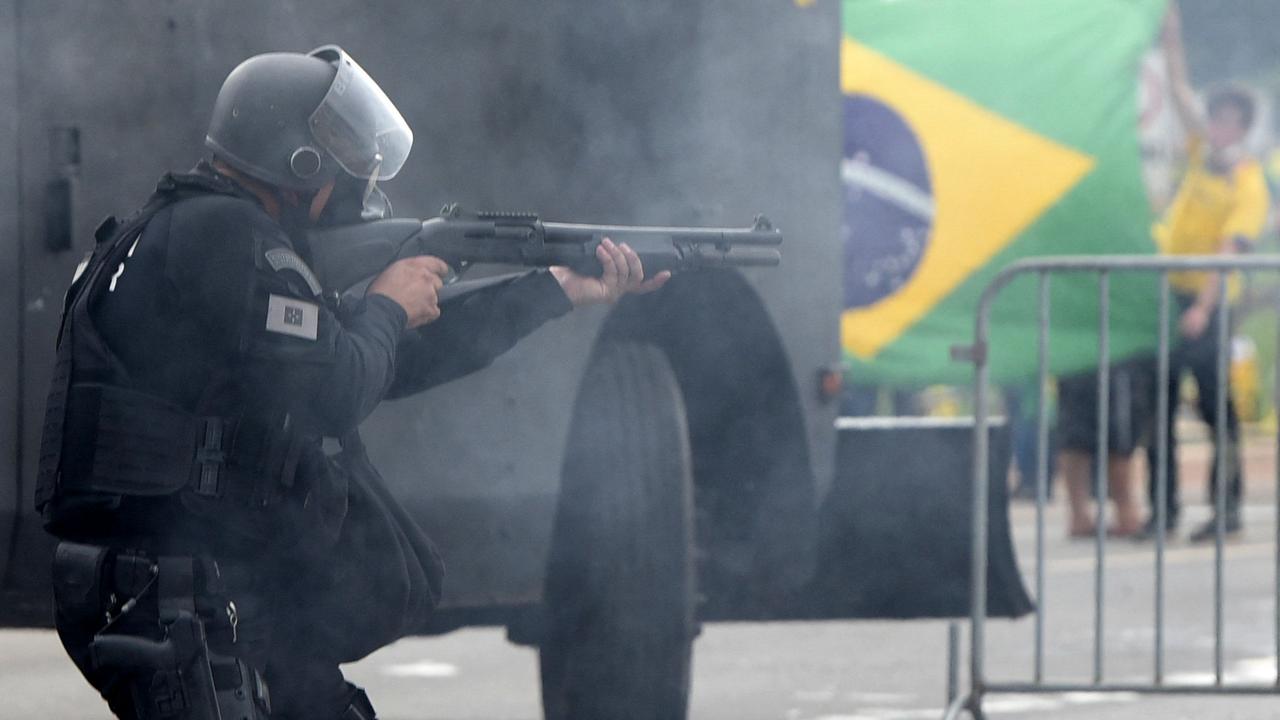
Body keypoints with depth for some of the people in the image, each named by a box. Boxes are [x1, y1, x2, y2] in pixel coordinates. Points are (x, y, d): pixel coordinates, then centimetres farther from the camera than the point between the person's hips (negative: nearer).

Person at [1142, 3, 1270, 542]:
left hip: (1206, 299, -7)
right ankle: (1163, 508, 9)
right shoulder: (1201, 152, 6)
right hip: (1168, 290, 7)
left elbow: (1227, 251, -20)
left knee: (1214, 402, -4)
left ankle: (1229, 506, 1)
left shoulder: (1249, 186, -12)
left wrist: (1203, 308, -29)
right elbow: (1180, 89, 8)